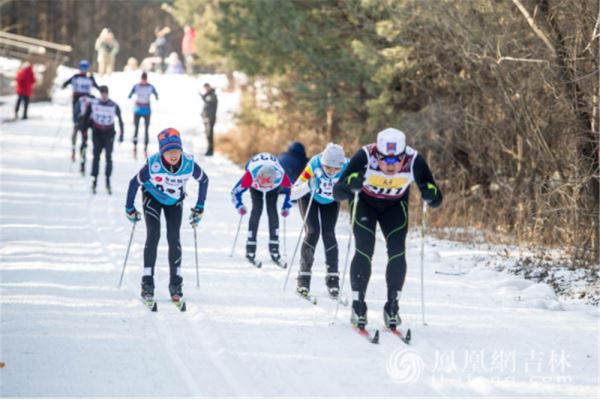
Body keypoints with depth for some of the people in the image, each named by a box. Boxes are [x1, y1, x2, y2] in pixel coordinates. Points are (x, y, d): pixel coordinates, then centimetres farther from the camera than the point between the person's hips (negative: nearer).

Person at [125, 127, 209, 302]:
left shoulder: (189, 163, -31)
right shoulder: (153, 164, -36)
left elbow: (204, 180, -10)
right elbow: (134, 183, -19)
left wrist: (199, 208, -6)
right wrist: (129, 208, -11)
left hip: (175, 201, 2)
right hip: (152, 197, -2)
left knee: (174, 238, -7)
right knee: (153, 235, -14)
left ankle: (176, 284, 2)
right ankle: (147, 282, -9)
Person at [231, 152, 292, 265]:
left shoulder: (280, 175, -42)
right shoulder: (251, 175, -45)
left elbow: (290, 189, -19)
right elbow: (236, 192, -28)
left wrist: (286, 207, -17)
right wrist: (239, 206, -36)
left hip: (274, 187, 1)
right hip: (254, 186, -1)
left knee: (272, 209, -13)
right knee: (257, 209, -16)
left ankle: (274, 249, -10)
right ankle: (250, 249, -12)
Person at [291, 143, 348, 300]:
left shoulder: (347, 168, -34)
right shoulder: (314, 166, -38)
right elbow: (293, 194, -36)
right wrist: (308, 186, -54)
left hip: (331, 201, 2)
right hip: (309, 197, -2)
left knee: (328, 234, -11)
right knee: (313, 231, -14)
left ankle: (332, 279, -4)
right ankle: (304, 277, -6)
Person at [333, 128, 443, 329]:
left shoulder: (415, 161, -33)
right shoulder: (365, 157, -37)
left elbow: (436, 200, -25)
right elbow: (337, 193, -35)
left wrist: (431, 195, -48)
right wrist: (351, 186, -56)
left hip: (395, 205, 1)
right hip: (364, 201, -1)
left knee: (397, 251, -13)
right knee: (364, 250, -17)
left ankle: (392, 307, 1)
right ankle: (358, 305, -5)